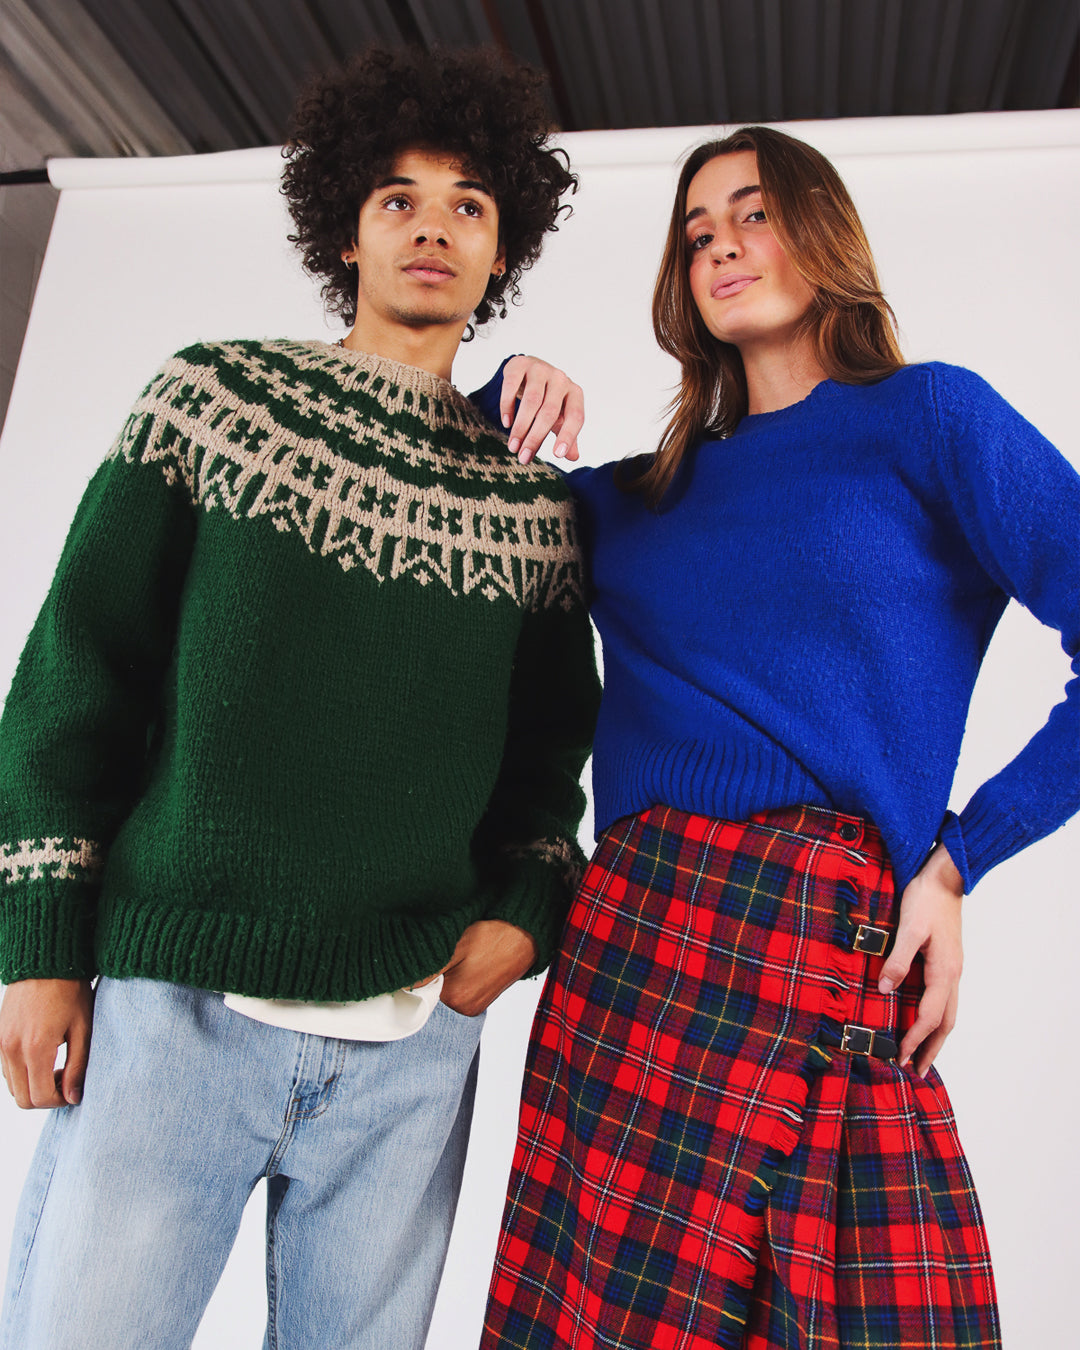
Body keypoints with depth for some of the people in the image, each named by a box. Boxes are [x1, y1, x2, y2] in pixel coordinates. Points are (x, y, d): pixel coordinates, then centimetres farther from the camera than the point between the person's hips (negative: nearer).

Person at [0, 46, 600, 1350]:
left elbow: (554, 735, 17)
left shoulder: (530, 497, 9)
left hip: (411, 1043, 2)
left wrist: (528, 903, 0)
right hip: (170, 1003, -1)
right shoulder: (213, 394, 4)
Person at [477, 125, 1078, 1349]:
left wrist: (956, 857, -4)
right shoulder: (647, 495, 18)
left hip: (838, 956, -3)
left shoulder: (924, 418, 5)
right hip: (628, 937, 3)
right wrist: (512, 388, 11)